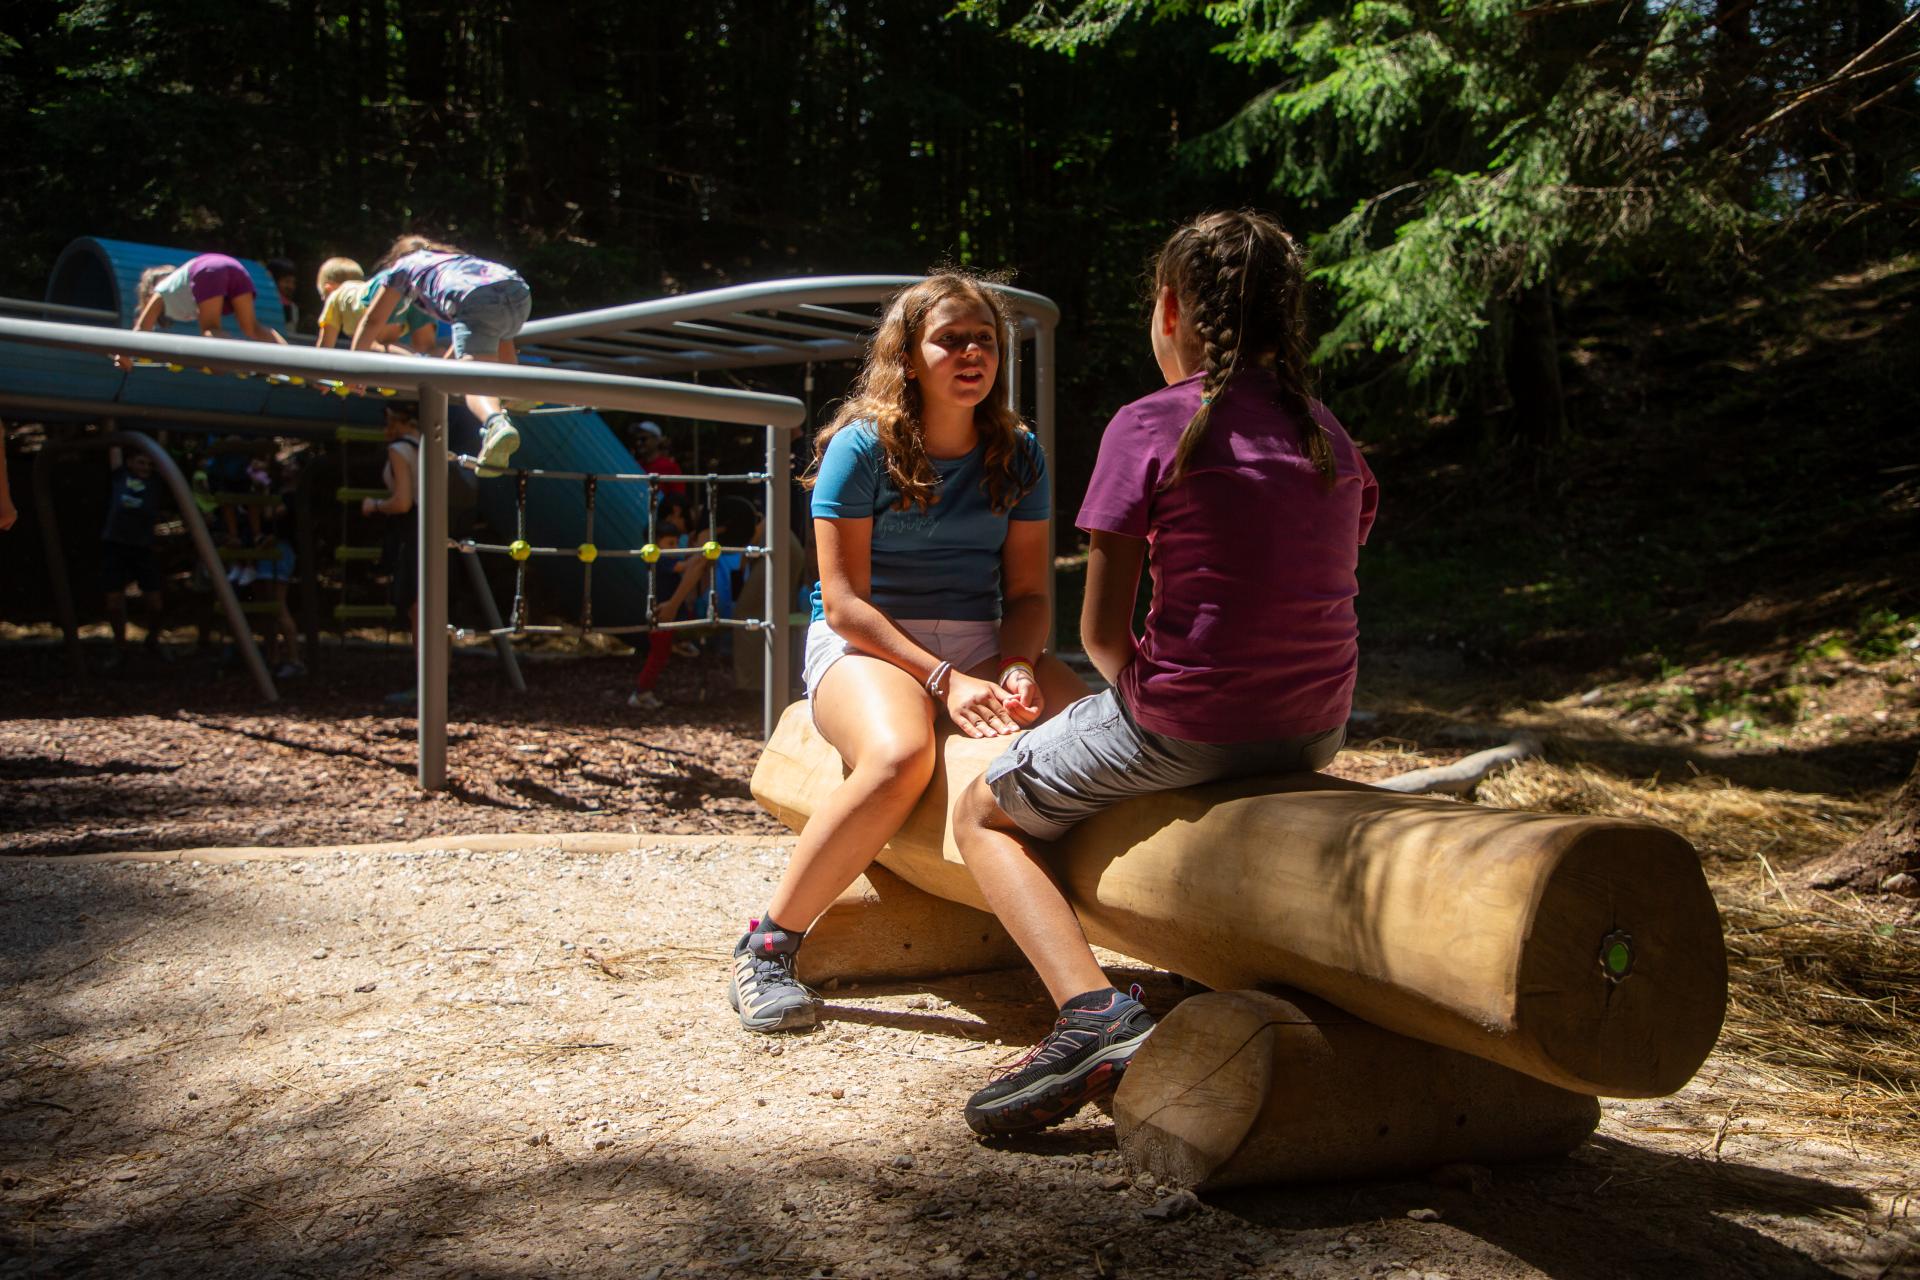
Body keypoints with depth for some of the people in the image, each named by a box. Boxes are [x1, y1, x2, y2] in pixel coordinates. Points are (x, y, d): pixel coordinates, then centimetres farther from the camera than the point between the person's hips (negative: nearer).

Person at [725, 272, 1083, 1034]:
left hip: (984, 646, 4)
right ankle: (767, 946, -21)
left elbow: (1028, 592, 8)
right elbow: (843, 602, -10)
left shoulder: (1018, 454, 8)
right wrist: (943, 679, -20)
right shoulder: (862, 447, -6)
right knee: (900, 756, -38)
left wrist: (1017, 668, -15)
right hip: (865, 643, -4)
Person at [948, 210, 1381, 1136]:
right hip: (1316, 731, 7)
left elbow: (1102, 631, -9)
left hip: (1182, 727, -7)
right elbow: (1316, 593, 13)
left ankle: (1093, 1008, -7)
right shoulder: (1329, 436, 8)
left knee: (982, 816, 16)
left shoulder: (1150, 427, -10)